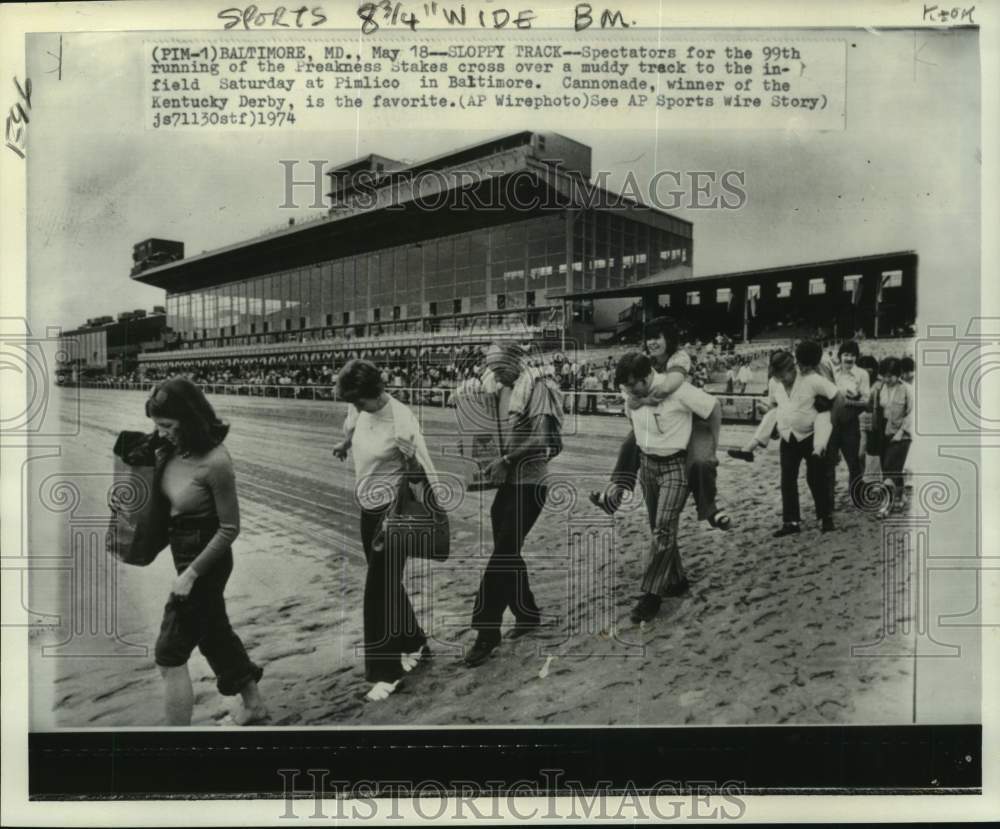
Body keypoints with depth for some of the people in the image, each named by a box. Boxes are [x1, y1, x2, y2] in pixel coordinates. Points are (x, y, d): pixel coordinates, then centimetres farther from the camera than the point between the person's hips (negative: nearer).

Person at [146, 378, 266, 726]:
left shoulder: (215, 462, -26)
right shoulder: (174, 449, -5)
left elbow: (229, 528, -20)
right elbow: (168, 500, 9)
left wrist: (191, 573, -18)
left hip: (206, 558, -9)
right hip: (183, 552, 9)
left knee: (170, 655, 0)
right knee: (213, 631, 23)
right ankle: (252, 703, 43)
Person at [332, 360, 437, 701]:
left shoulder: (401, 423, -24)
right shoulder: (360, 411, -5)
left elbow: (426, 473, -21)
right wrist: (344, 445, 34)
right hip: (368, 509, 7)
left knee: (379, 589, -5)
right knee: (387, 585, 17)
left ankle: (386, 672, 8)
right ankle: (414, 645, 36)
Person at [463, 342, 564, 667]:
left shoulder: (537, 387, -11)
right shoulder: (501, 391, 10)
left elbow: (541, 439, -19)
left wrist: (507, 461, -20)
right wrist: (492, 463, 0)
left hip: (529, 484, -7)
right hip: (506, 482, 7)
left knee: (503, 554, -8)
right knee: (508, 553, 12)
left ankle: (487, 633, -3)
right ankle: (527, 613, 29)